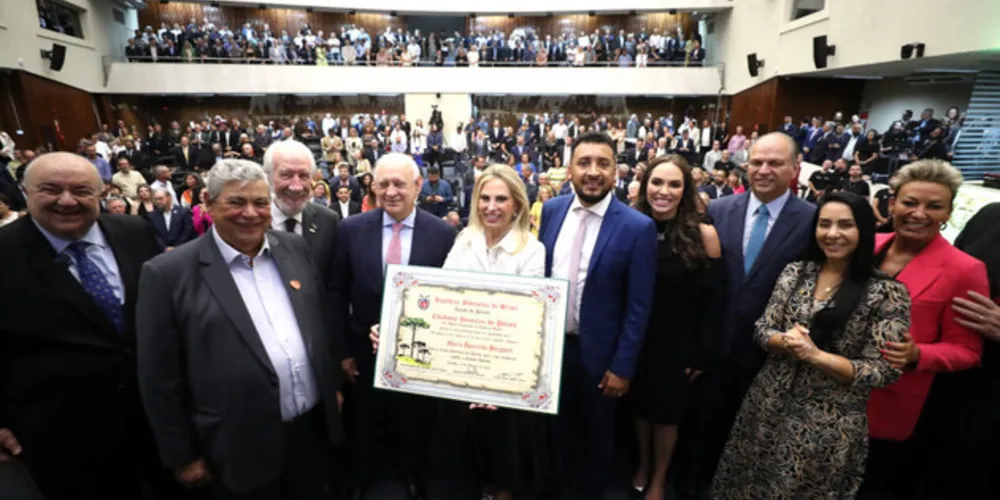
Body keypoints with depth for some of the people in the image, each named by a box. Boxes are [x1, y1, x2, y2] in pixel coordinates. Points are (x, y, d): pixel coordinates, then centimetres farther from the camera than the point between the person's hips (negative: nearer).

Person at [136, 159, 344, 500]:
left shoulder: (295, 248, 1)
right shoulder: (169, 273, -12)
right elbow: (160, 378, -8)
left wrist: (333, 385, 11)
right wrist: (183, 456, -3)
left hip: (314, 426, 4)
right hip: (240, 450, -3)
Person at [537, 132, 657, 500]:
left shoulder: (637, 228, -18)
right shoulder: (552, 210, -5)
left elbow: (638, 307, -14)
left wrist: (623, 366, -13)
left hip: (597, 350, -3)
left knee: (597, 435, 22)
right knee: (558, 428, 26)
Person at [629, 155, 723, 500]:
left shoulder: (703, 235, -13)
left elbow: (712, 299, -8)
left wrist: (701, 353, -8)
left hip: (678, 344, -2)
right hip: (636, 340, 2)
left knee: (667, 412, 17)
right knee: (640, 406, 20)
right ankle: (642, 466, 47)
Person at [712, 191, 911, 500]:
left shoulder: (887, 292, -9)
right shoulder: (795, 272, 1)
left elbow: (884, 371, -11)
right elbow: (762, 330, 2)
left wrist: (817, 355, -22)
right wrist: (786, 341, -19)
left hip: (830, 423, -3)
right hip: (769, 407, 3)